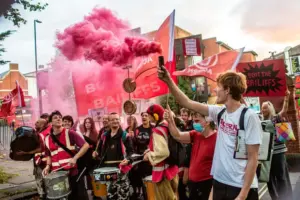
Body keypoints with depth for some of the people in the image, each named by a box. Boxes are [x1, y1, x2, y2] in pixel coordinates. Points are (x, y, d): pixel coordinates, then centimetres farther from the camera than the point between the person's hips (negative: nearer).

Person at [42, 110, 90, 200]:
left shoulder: (69, 133, -5)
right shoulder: (47, 139, 10)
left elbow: (86, 145, -10)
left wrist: (75, 158, -20)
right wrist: (48, 166, 3)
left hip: (73, 172, -4)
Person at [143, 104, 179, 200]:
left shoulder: (157, 131, -21)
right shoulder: (166, 126, 5)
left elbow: (163, 152, -29)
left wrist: (149, 155, -14)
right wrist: (150, 151, 13)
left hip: (162, 170, -9)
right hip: (171, 167, 9)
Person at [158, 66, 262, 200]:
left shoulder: (249, 116, -14)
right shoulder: (220, 112, 3)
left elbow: (253, 158, -14)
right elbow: (187, 103, 5)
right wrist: (168, 81, -2)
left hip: (241, 187, -6)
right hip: (220, 182, 6)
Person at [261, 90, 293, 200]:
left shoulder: (276, 118, -4)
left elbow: (284, 111, -22)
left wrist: (286, 99, -37)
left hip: (278, 152, -5)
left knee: (282, 177, 1)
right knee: (270, 178, 13)